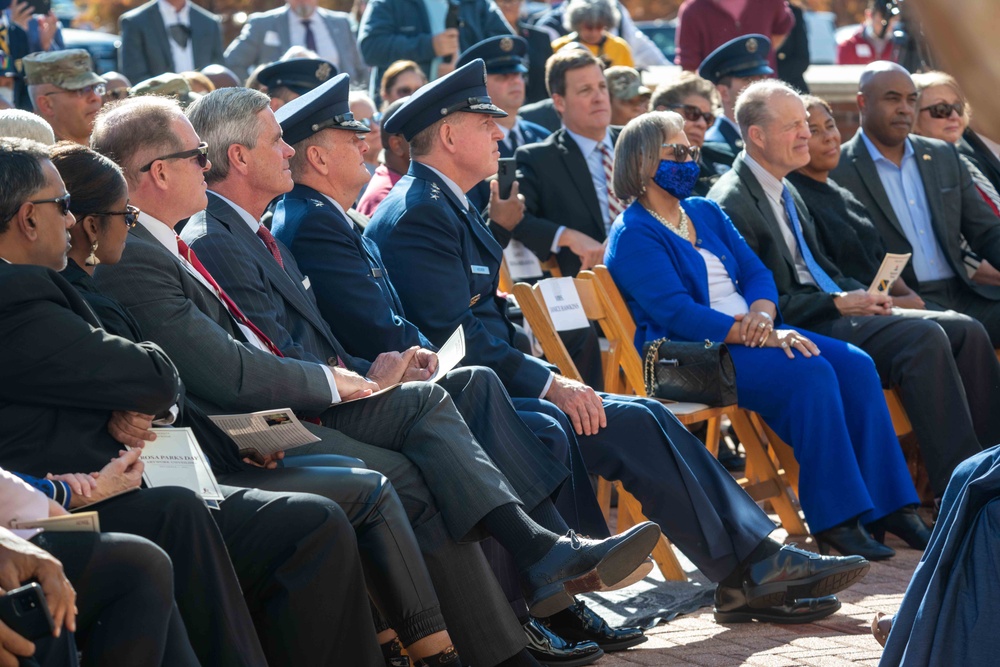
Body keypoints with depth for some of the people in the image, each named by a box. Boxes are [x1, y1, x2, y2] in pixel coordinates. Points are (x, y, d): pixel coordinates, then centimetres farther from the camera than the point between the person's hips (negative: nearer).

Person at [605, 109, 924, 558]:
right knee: (810, 374, -29)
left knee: (856, 366, -14)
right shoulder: (632, 235, -5)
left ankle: (885, 506, -15)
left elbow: (755, 272, 13)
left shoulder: (706, 213, 21)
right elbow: (677, 313, -16)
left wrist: (763, 315, -11)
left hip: (750, 333, 8)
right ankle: (834, 520, -27)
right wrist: (758, 336, -22)